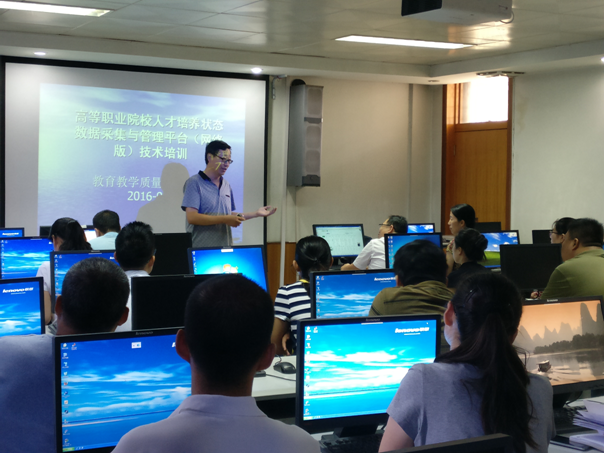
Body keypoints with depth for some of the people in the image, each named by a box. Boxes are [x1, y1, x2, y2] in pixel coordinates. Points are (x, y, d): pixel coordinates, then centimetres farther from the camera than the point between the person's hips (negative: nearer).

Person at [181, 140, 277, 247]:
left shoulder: (226, 185, 17)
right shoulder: (194, 183, -5)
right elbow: (191, 217, -15)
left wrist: (256, 214, 14)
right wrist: (224, 219, -18)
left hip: (224, 248, 6)